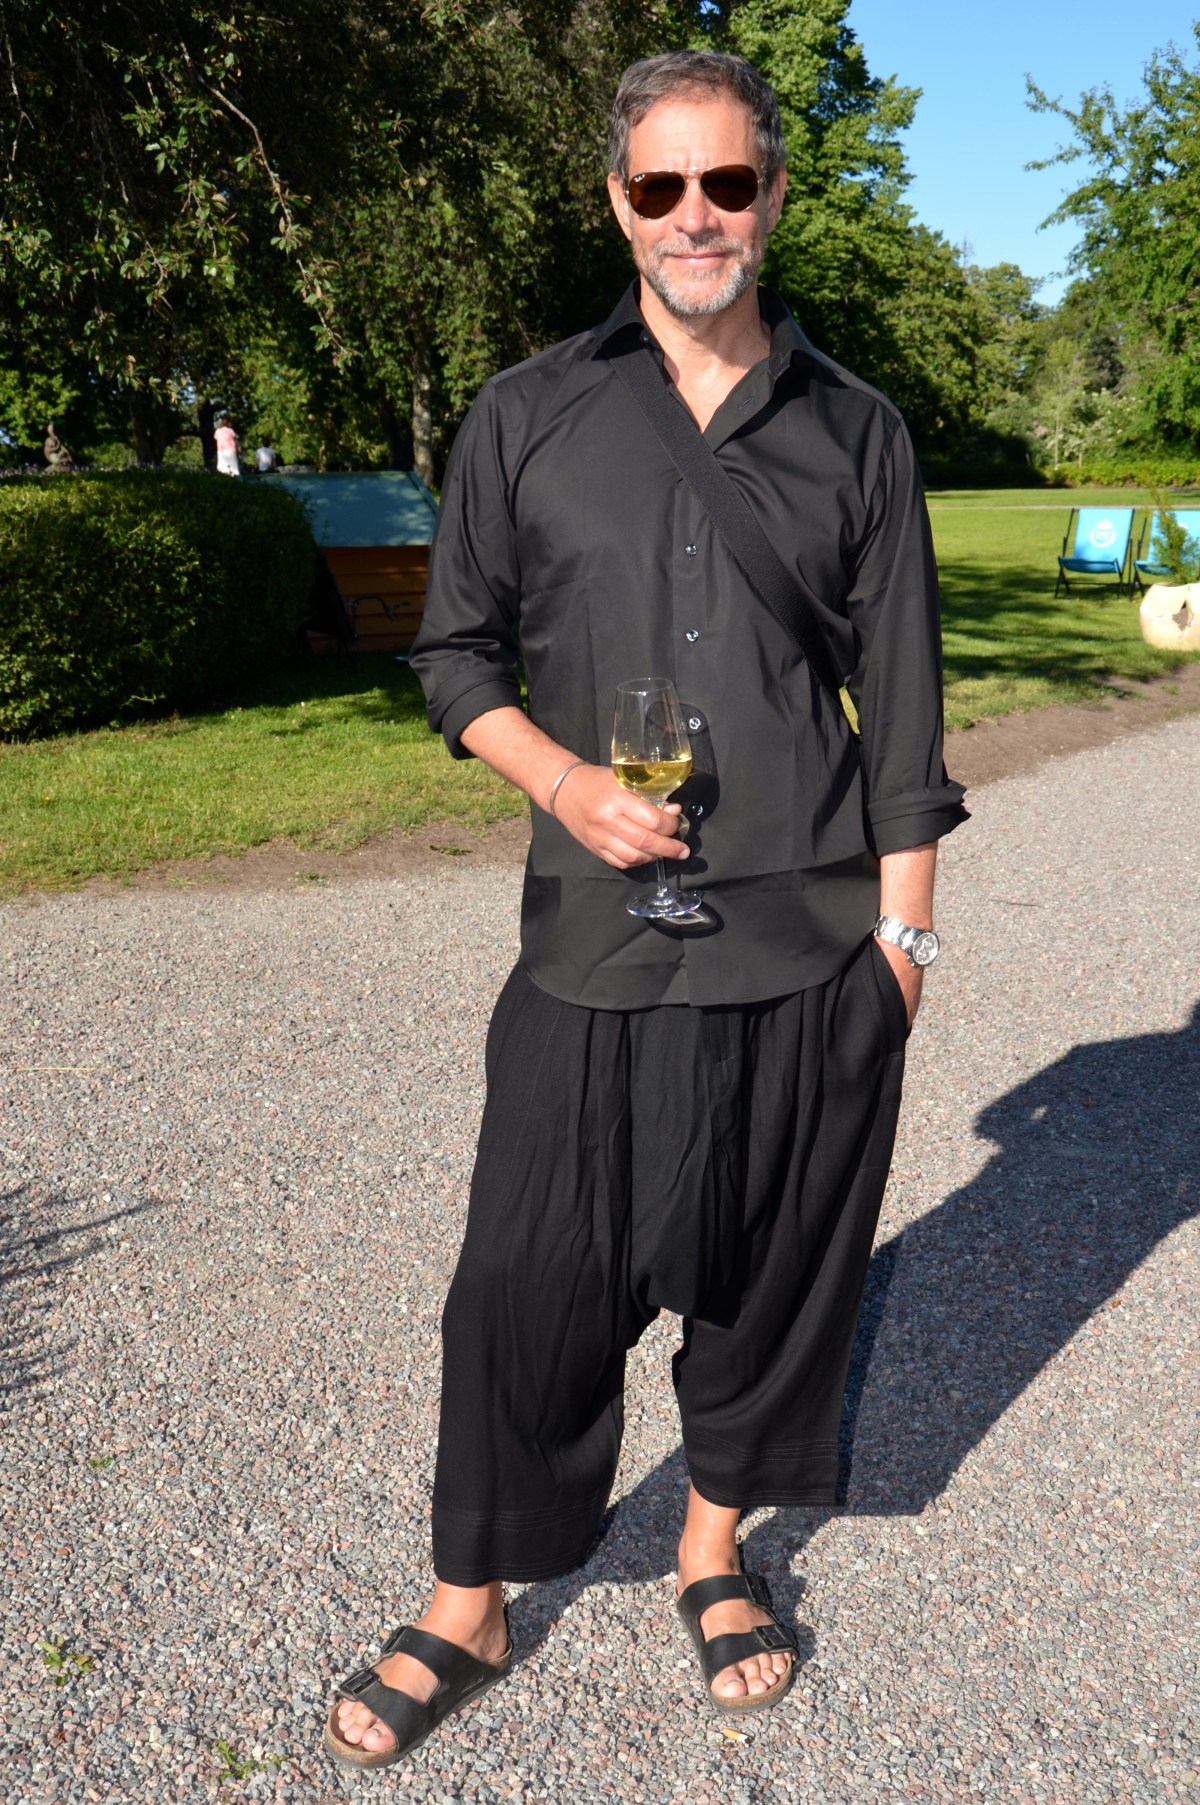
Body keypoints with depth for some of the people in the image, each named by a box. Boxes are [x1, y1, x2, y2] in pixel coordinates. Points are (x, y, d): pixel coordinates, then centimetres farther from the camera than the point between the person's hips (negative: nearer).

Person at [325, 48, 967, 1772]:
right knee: (535, 1281, 3)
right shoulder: (526, 417, 5)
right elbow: (457, 650, 9)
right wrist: (563, 779, -10)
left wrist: (902, 930, 1)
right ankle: (471, 1609, 25)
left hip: (815, 951, 1)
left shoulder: (856, 433, 7)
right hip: (599, 949, 0)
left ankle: (717, 1547, 36)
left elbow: (901, 705, 7)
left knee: (775, 1268, 11)